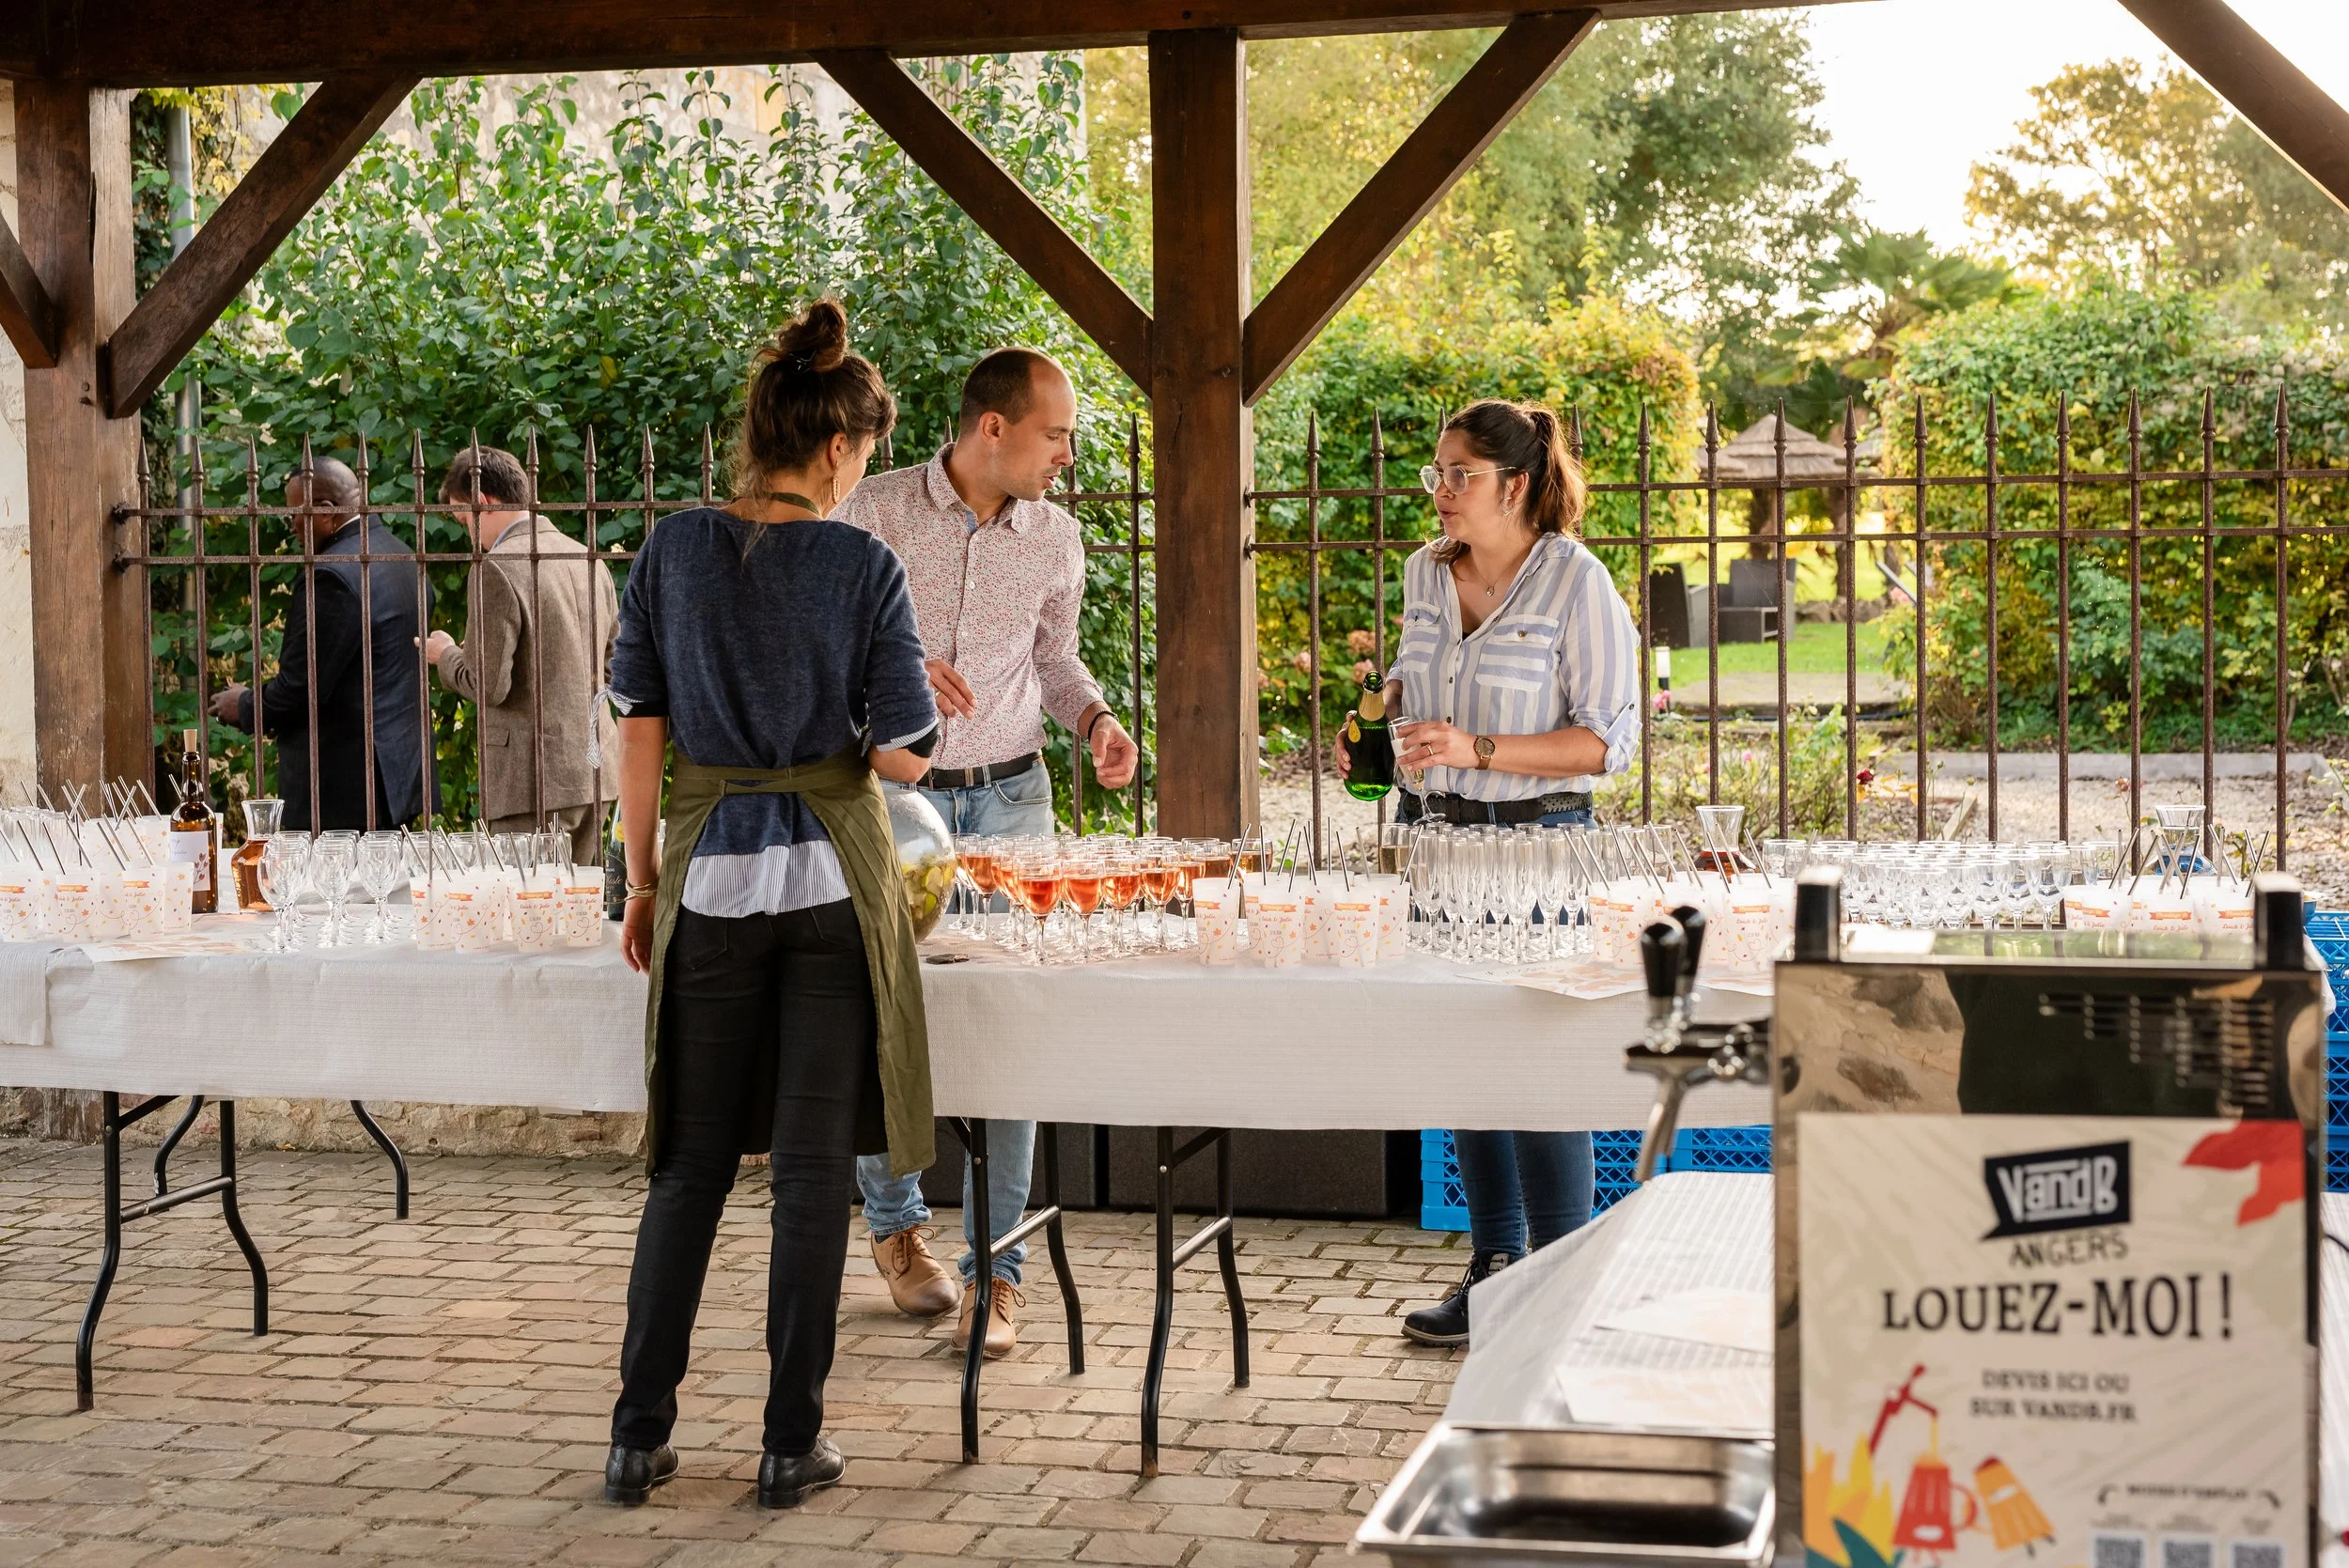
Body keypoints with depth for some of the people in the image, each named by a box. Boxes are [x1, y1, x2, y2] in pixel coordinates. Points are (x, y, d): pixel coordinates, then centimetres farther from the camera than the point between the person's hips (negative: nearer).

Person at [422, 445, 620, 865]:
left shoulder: (497, 568, -12)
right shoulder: (588, 560, 13)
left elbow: (488, 685, -16)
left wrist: (446, 654, 5)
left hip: (533, 778, -8)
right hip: (593, 769, 8)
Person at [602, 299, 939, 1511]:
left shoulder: (674, 550, 0)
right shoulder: (864, 568, -7)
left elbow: (640, 728, 2)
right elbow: (903, 754, -8)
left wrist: (642, 880, 10)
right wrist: (899, 739, 15)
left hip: (710, 873, 2)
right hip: (833, 875, -2)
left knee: (691, 1162, 11)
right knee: (813, 1164, 5)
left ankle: (639, 1439, 12)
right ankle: (791, 1444, 9)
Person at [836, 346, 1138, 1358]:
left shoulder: (1056, 537, 6)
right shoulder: (878, 512, -5)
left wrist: (1096, 719, -1)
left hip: (1010, 799, 2)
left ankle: (993, 1271, 3)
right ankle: (896, 1225, 30)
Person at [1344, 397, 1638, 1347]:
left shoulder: (1576, 583, -12)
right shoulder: (1426, 571, 7)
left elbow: (1608, 739, -14)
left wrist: (1480, 750, -22)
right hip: (1431, 832, 7)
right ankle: (1494, 1271, 25)